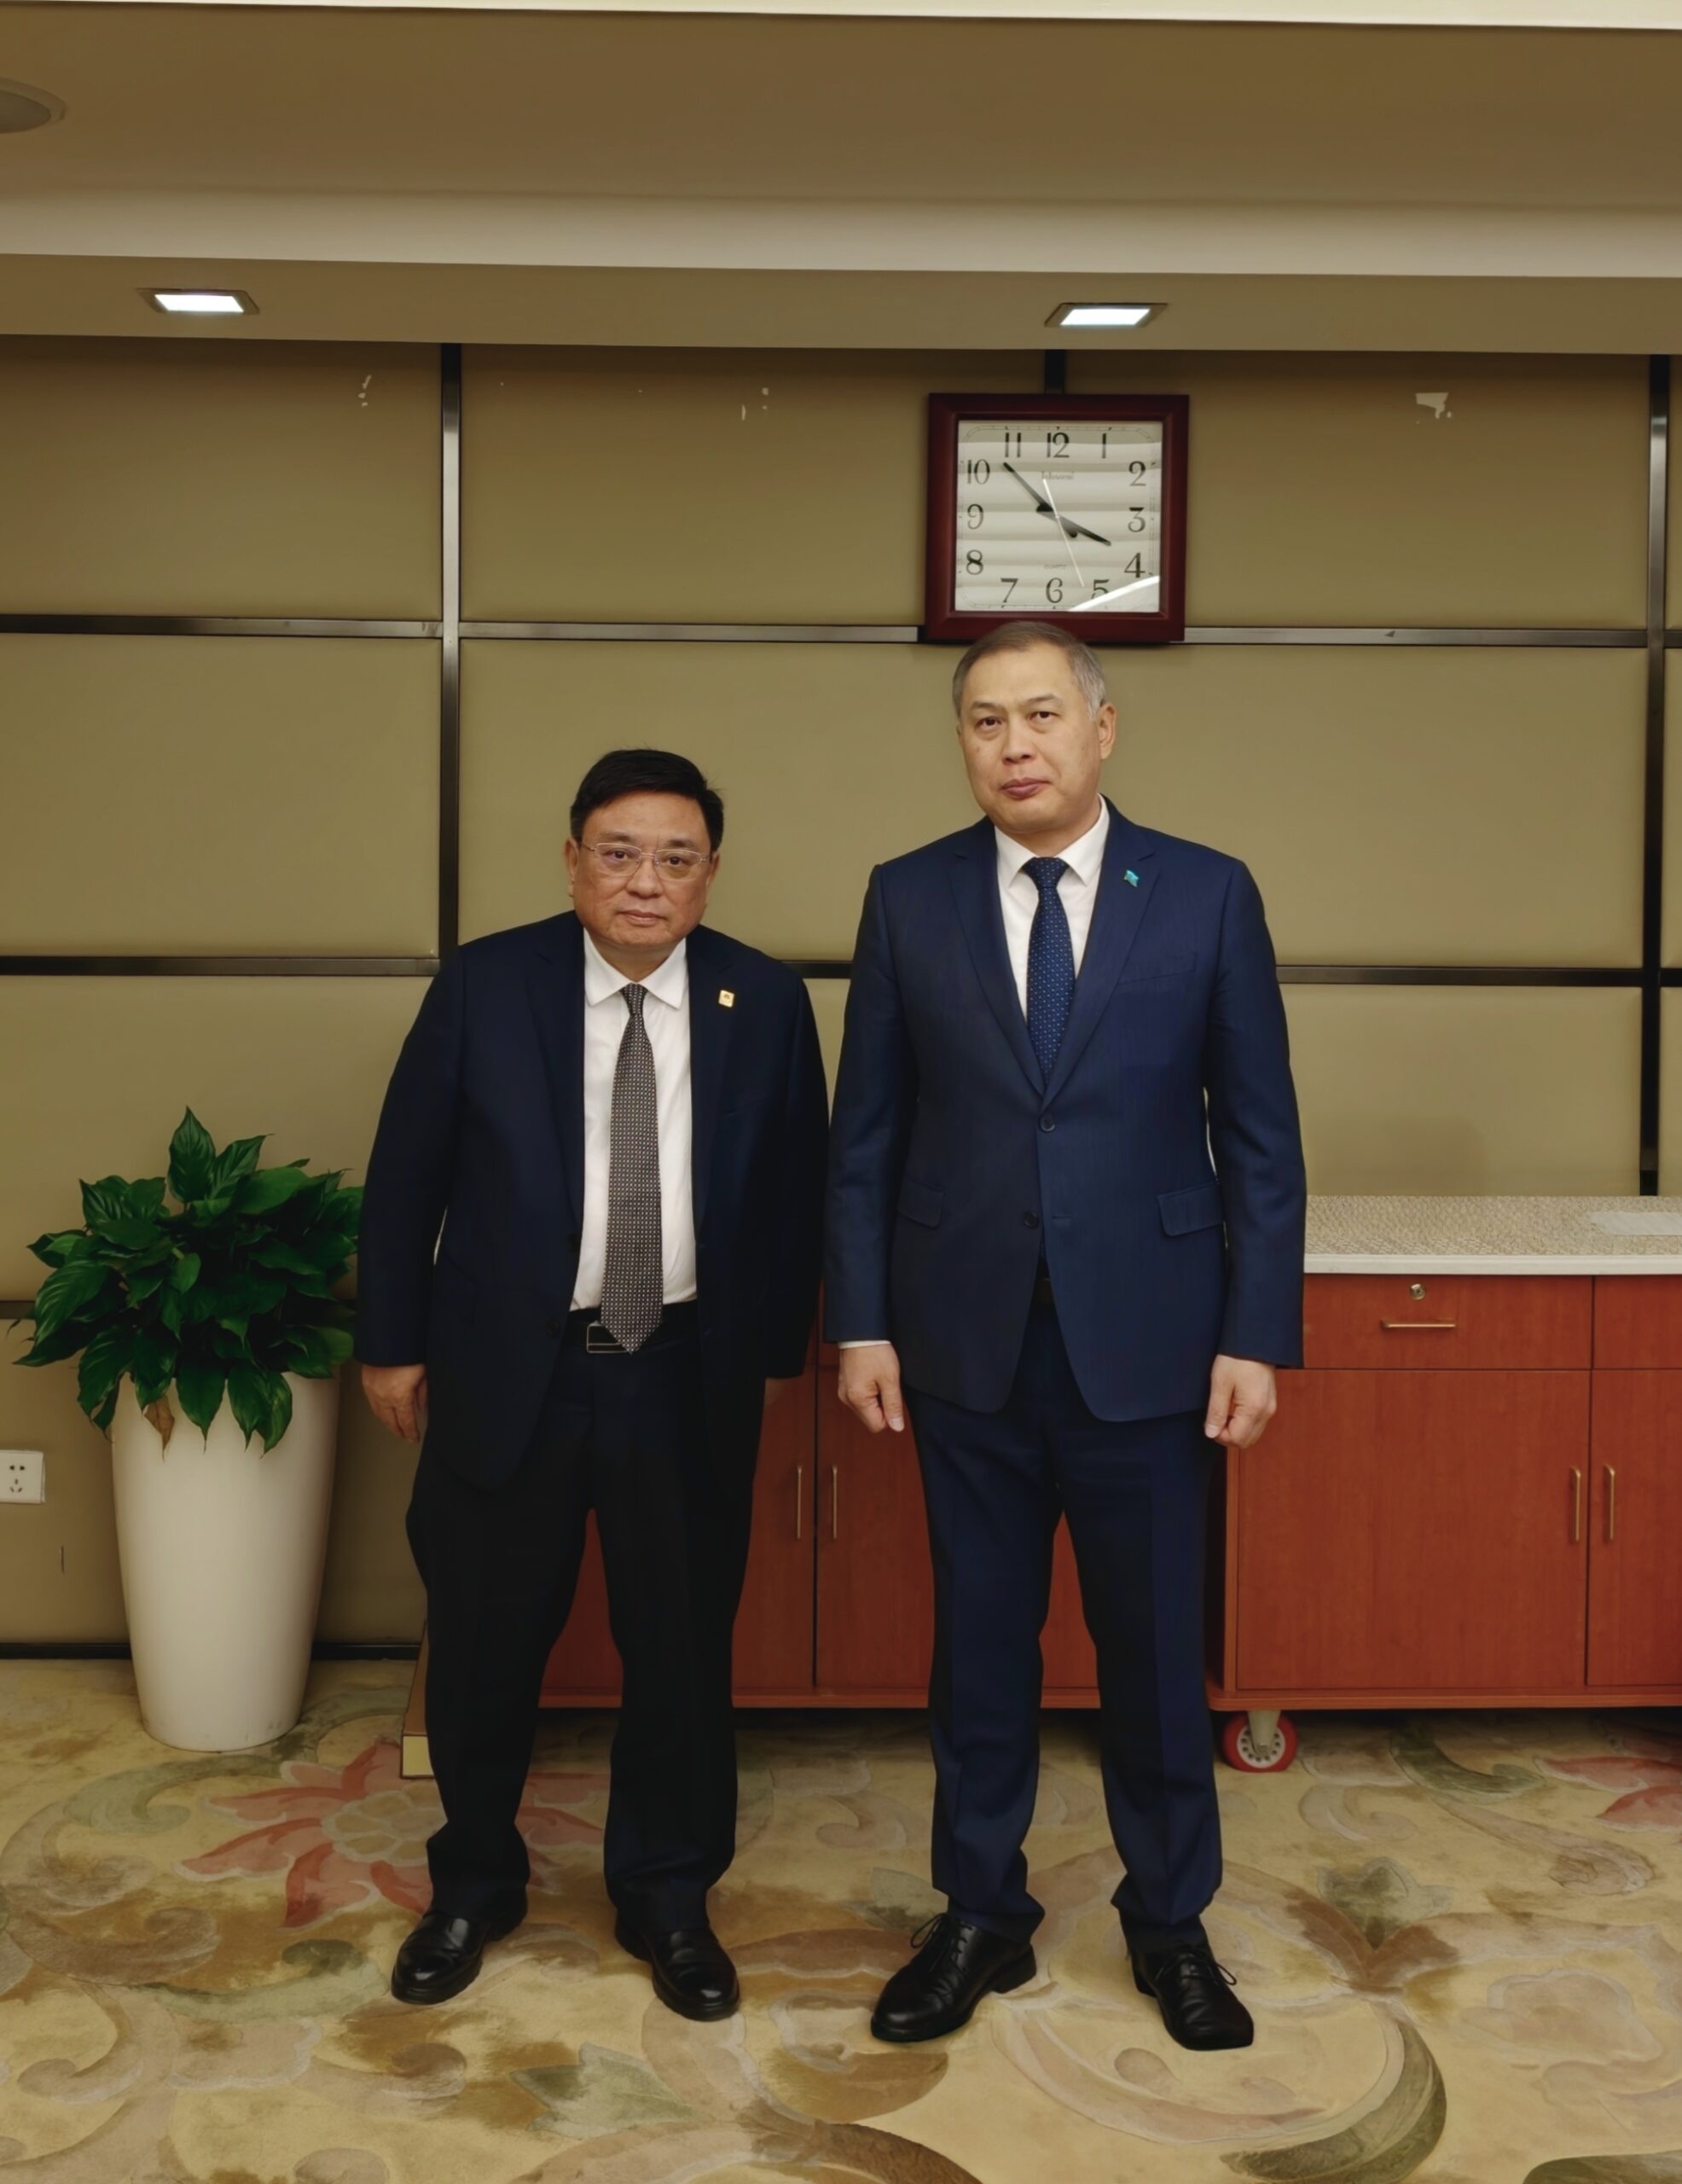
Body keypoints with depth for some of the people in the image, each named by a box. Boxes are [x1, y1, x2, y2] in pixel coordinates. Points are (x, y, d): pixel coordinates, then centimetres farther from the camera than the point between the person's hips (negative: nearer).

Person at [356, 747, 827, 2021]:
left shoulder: (766, 1002, -1)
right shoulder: (484, 985, -5)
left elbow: (796, 1190, 7)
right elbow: (405, 1174, 1)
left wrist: (773, 1348, 7)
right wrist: (394, 1341, 3)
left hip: (689, 1380, 1)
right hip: (510, 1372, 0)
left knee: (683, 1645, 10)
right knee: (485, 1643, 10)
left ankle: (668, 1898, 31)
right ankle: (475, 1885, 34)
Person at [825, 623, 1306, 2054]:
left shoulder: (1208, 895, -2)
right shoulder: (909, 900, 2)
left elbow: (1262, 1137, -1)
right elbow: (867, 1134, 4)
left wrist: (1258, 1337, -5)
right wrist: (861, 1322, 0)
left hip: (1145, 1340, -1)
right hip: (966, 1343, 1)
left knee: (1155, 1645, 10)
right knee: (980, 1641, 12)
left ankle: (1173, 1925, 30)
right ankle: (981, 1917, 30)